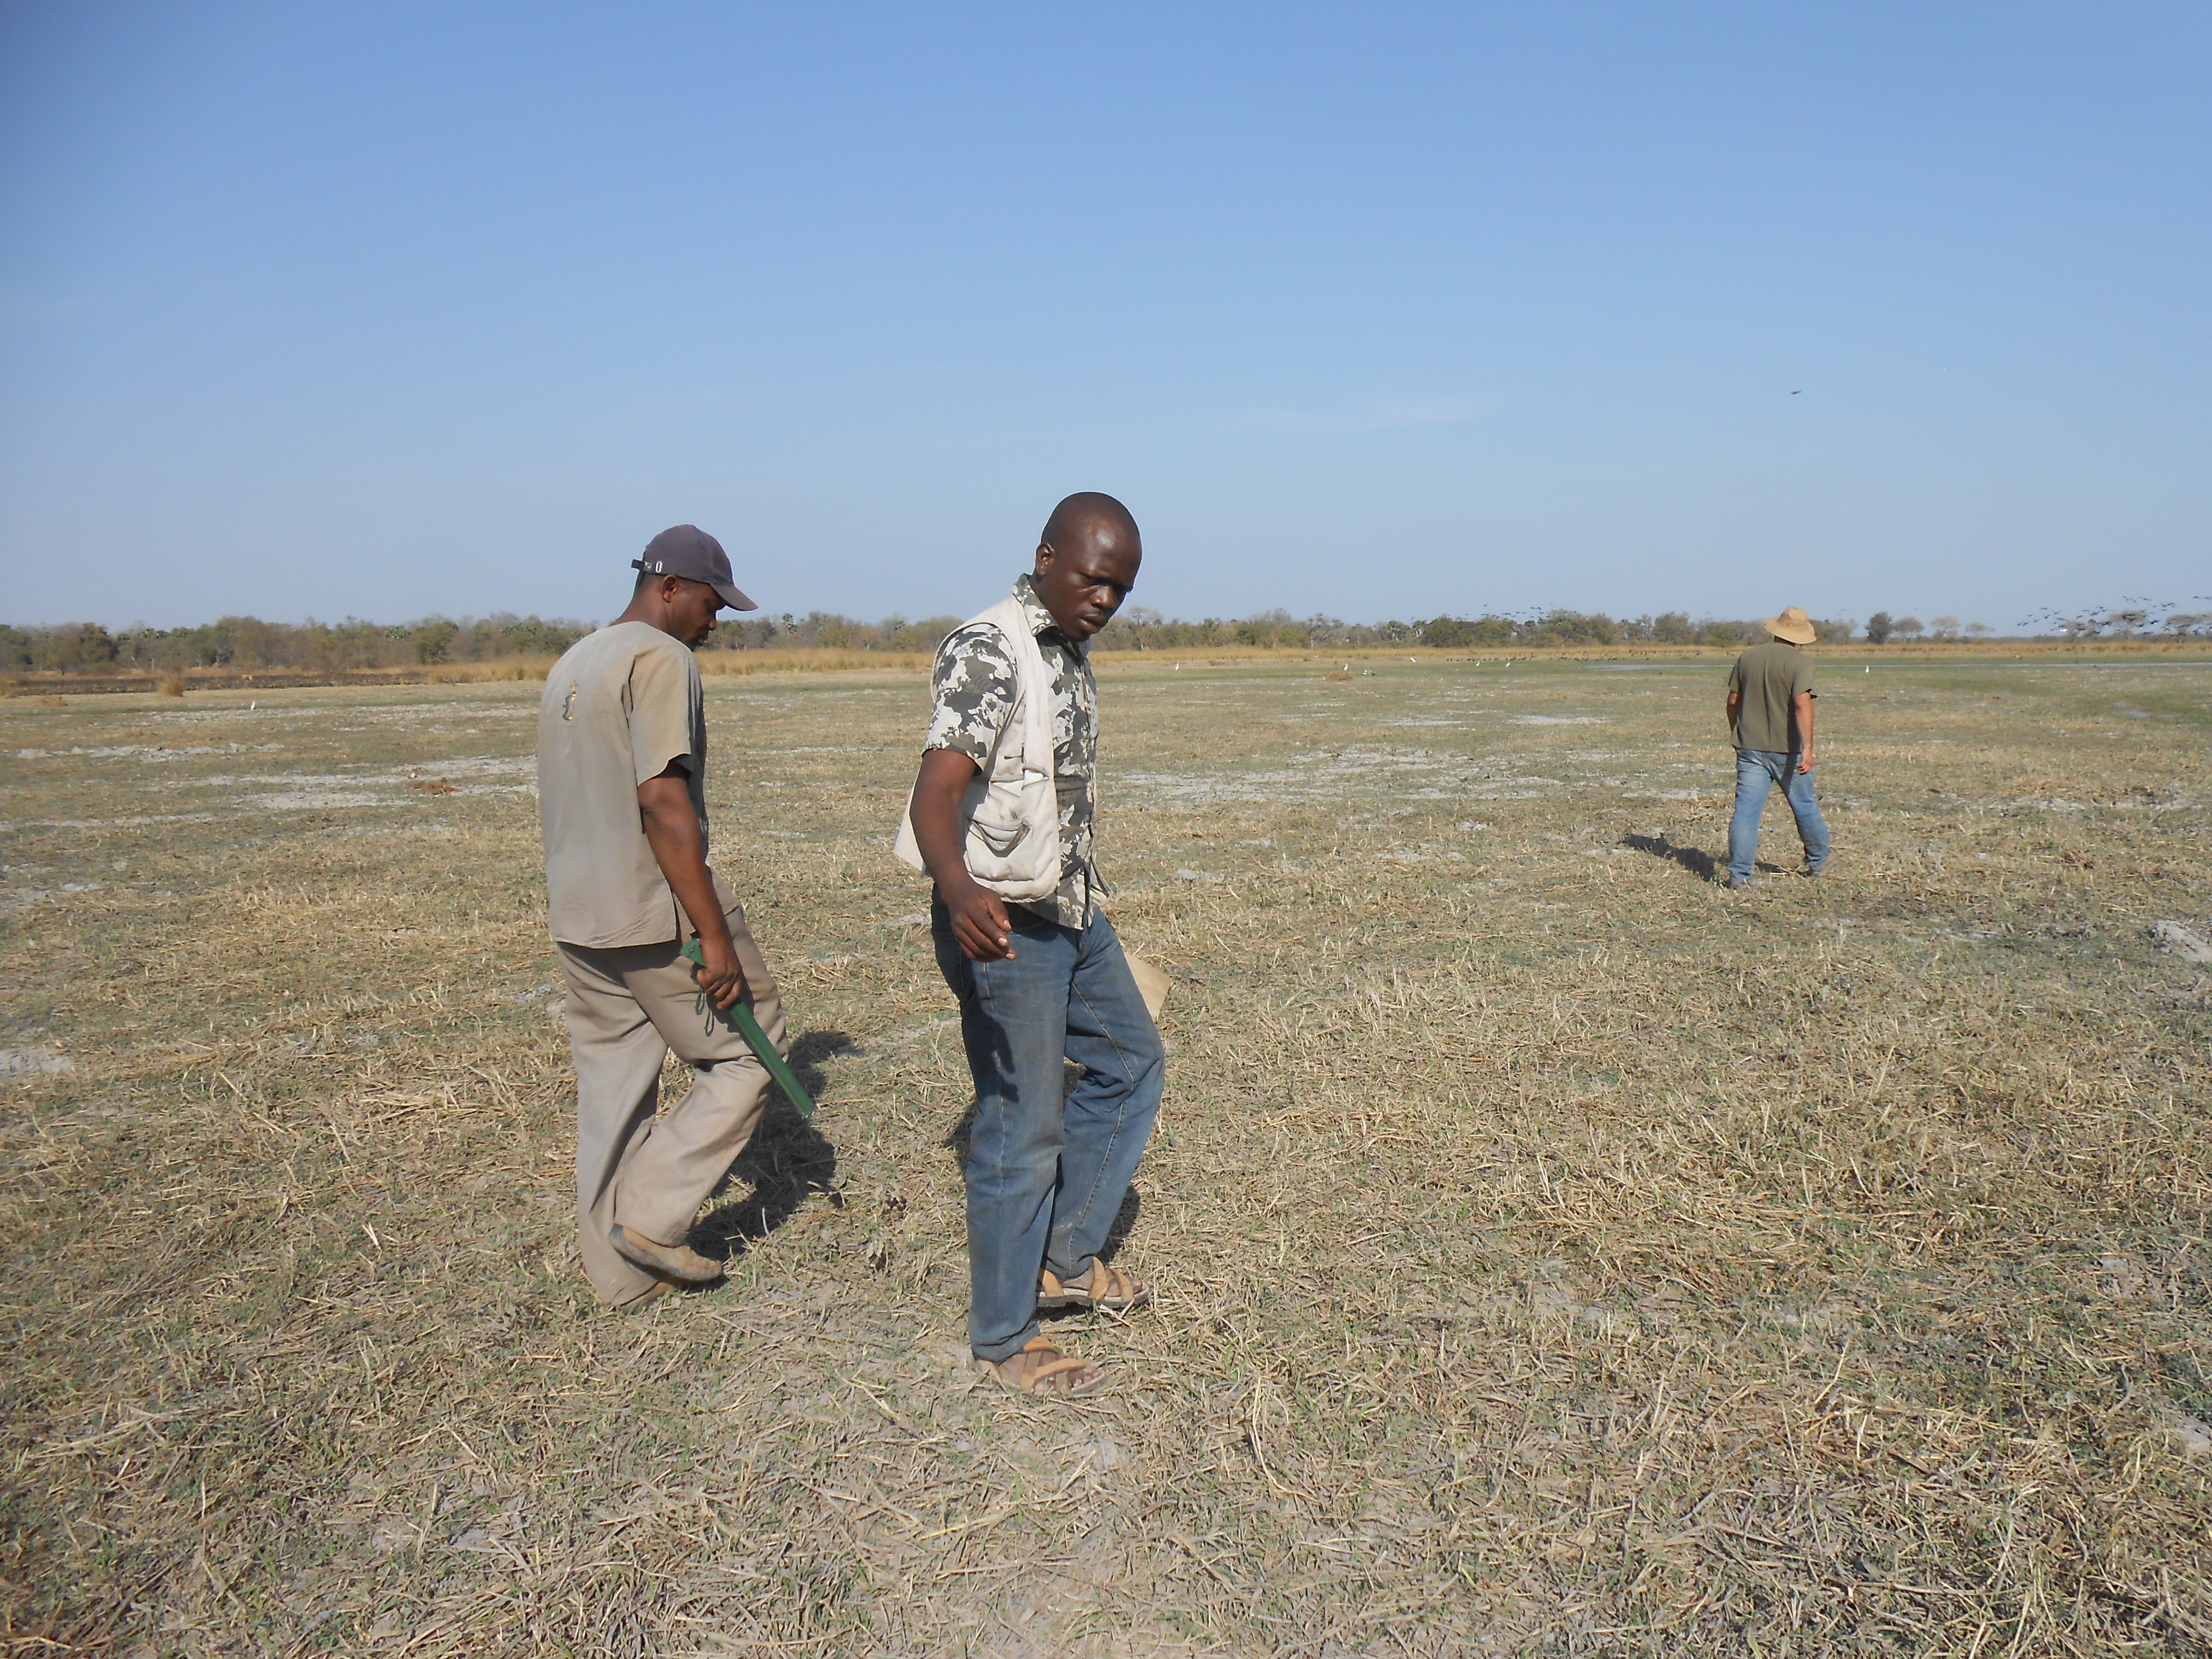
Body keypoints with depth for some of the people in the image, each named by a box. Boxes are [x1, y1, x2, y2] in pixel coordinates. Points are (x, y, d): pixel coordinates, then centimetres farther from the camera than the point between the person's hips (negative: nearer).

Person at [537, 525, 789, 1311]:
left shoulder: (569, 666, 17)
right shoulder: (662, 659, -13)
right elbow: (663, 802, -22)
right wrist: (717, 936, -21)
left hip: (577, 915, 9)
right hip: (655, 910, -9)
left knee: (611, 1092, 14)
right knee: (746, 1055, 7)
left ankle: (620, 1270, 23)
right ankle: (653, 1215, 5)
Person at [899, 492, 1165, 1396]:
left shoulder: (1069, 657, 11)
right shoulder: (989, 652, -18)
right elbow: (938, 788, -31)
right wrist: (960, 889, -50)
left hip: (1072, 912, 10)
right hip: (1002, 925, -10)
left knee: (1131, 1063, 20)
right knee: (1022, 1130, -1)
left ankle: (1063, 1258, 31)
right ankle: (1002, 1337, 17)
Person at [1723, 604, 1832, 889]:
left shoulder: (1748, 657, 5)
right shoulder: (1800, 662, -9)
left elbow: (1733, 701, 10)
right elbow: (1802, 704, -22)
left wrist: (1738, 735, 25)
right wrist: (1808, 747, -25)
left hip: (1750, 748, 3)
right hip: (1788, 750, -3)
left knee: (1746, 810, -1)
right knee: (1805, 807, 16)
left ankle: (1739, 873, -8)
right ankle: (1818, 861, 33)